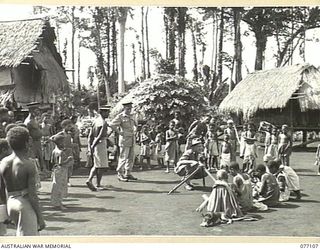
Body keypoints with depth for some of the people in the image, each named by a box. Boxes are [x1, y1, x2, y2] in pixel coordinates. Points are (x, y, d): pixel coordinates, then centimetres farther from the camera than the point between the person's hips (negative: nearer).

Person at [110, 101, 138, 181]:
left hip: (132, 140, 8)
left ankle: (128, 173, 17)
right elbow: (112, 124, -21)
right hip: (124, 140, -7)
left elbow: (134, 124, 34)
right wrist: (119, 132, -16)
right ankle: (120, 175, 2)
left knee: (131, 158, 9)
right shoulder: (120, 116, -10)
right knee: (123, 158, -5)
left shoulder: (131, 116, 14)